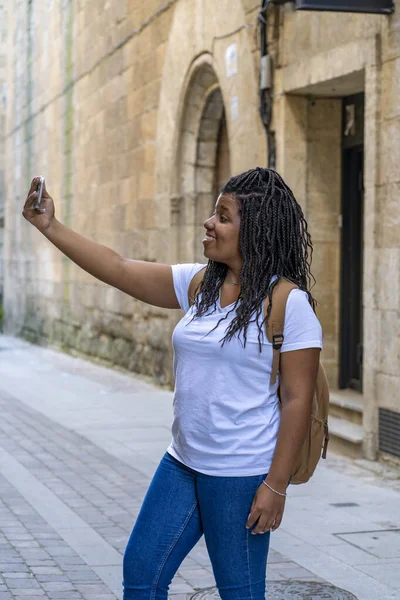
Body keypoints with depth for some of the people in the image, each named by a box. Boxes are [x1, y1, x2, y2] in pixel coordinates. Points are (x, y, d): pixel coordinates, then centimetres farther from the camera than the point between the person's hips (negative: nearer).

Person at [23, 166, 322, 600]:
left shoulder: (289, 303, -14)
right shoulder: (199, 284, 6)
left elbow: (297, 399, -14)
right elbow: (119, 270, 7)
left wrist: (276, 485, -16)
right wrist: (49, 227, 1)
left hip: (243, 477, -7)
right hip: (183, 463, 7)